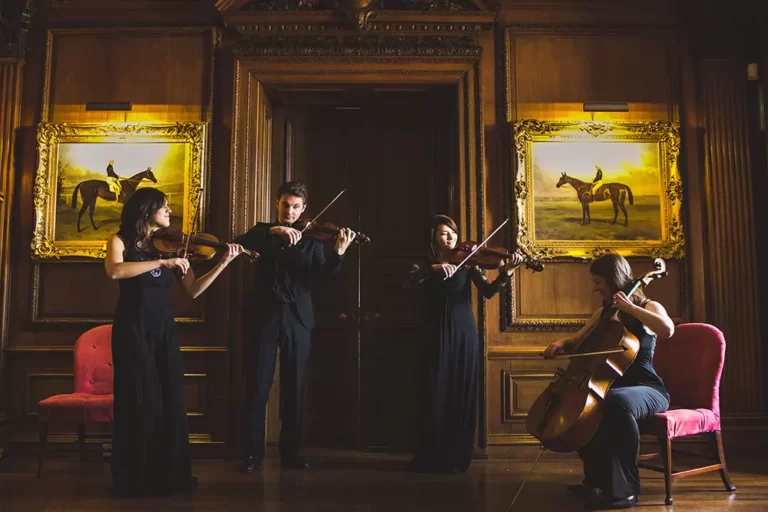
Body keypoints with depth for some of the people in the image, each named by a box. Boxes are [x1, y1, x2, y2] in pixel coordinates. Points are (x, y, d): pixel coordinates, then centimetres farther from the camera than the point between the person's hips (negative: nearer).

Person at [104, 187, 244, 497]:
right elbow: (114, 271, -23)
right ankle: (135, 480, 8)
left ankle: (169, 475, 15)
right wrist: (163, 262, -28)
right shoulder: (121, 241, -1)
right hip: (133, 330, -5)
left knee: (170, 402, 4)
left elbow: (193, 290, 5)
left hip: (164, 330, 5)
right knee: (141, 403, -4)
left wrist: (224, 263, -4)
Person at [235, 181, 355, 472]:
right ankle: (253, 453, 9)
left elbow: (322, 275, -4)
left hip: (297, 318, 1)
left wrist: (338, 253, -22)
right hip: (264, 315, -1)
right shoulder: (263, 232, 10)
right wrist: (273, 231, -24)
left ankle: (291, 452, 15)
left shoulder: (311, 240, 11)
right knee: (257, 386, 0)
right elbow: (239, 244, -11)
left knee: (294, 388, 6)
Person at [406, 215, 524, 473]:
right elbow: (409, 279, -18)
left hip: (464, 332, 0)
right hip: (438, 334, 0)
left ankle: (457, 457, 13)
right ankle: (431, 456, 12)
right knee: (437, 394, 0)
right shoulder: (426, 264, 4)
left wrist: (506, 272, -26)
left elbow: (488, 291, -9)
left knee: (463, 395, 3)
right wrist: (435, 268, -32)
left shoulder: (467, 262, 4)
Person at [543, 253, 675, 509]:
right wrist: (561, 344, 0)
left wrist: (629, 307, -22)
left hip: (647, 389, -8)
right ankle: (598, 479, 4)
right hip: (612, 385, 8)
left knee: (617, 402, -38)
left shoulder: (649, 306, -4)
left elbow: (668, 330, -27)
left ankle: (625, 488, -27)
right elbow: (576, 342, 22)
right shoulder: (603, 313, 15)